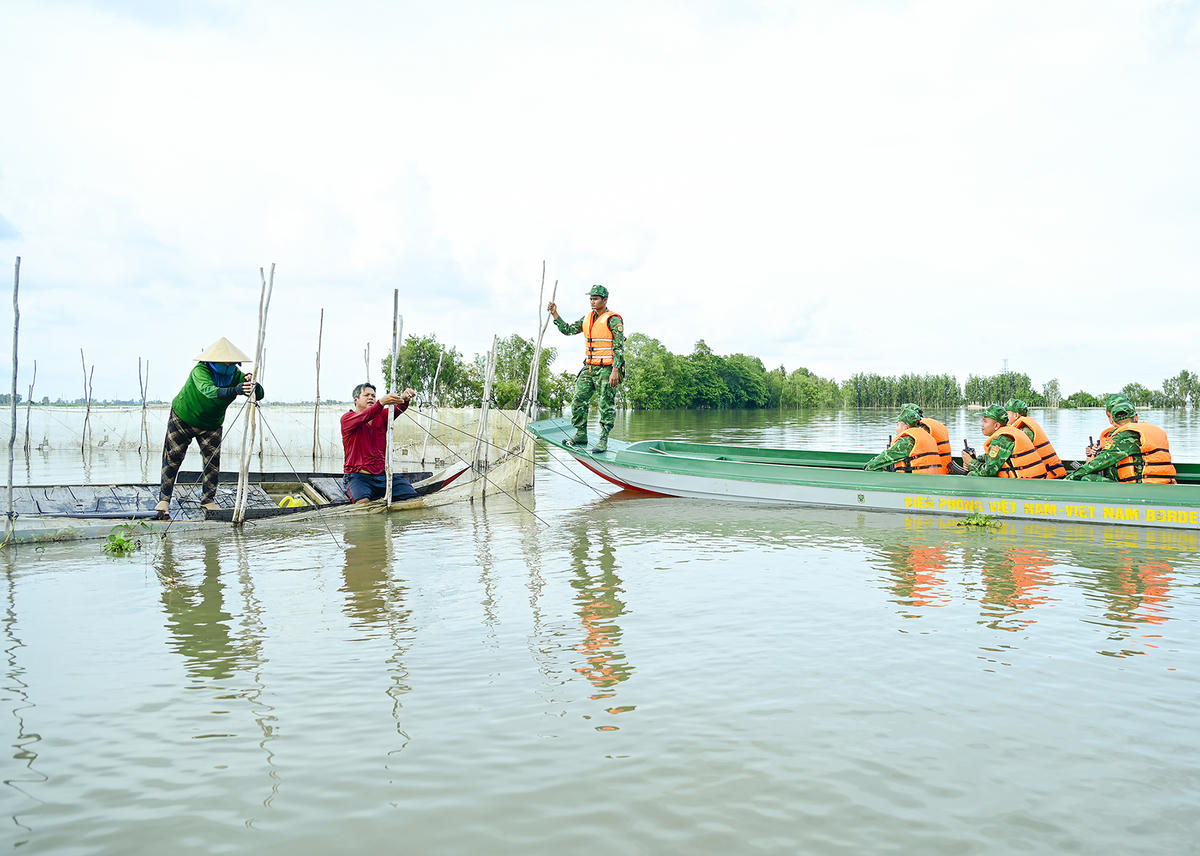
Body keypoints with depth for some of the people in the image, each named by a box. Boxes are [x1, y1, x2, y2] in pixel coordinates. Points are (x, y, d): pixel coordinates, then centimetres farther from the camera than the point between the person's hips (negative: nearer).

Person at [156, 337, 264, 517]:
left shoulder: (235, 374, -21)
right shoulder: (200, 371, -33)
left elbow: (259, 395, -28)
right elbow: (209, 391, -54)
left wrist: (252, 384, -51)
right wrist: (235, 390, -71)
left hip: (211, 425, 3)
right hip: (182, 419, -3)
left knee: (213, 461, -1)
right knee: (172, 459, 1)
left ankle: (208, 499, 17)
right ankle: (164, 499, 14)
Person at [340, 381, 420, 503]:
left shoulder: (381, 415, 16)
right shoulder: (347, 418, 2)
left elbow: (398, 409, -5)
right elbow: (363, 417, -20)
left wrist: (404, 398, -29)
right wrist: (382, 402, -39)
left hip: (383, 474, 4)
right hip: (358, 475, -4)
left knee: (412, 497, -16)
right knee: (362, 502, -34)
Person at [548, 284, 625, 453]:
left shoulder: (613, 319, -8)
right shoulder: (587, 319, 14)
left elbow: (619, 347, -13)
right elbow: (568, 330, 19)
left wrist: (615, 370, -20)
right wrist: (555, 315, 10)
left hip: (606, 369, -7)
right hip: (589, 369, 7)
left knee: (606, 406, -1)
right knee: (578, 401, 5)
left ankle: (603, 441, 6)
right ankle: (581, 436, 16)